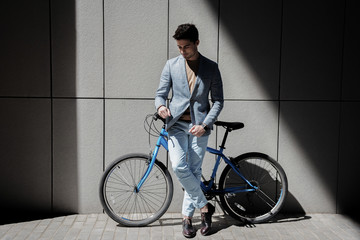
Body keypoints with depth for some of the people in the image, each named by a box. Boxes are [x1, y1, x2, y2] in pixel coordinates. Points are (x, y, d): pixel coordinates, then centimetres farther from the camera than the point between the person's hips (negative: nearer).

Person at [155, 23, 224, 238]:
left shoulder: (211, 67, 1)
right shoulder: (171, 65, 4)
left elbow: (218, 100, 2)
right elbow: (161, 93, 7)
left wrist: (205, 124, -11)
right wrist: (161, 106, -18)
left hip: (199, 126, -1)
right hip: (177, 124, 1)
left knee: (194, 171, 3)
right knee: (179, 167, -16)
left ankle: (187, 217, 18)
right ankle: (205, 206, 4)